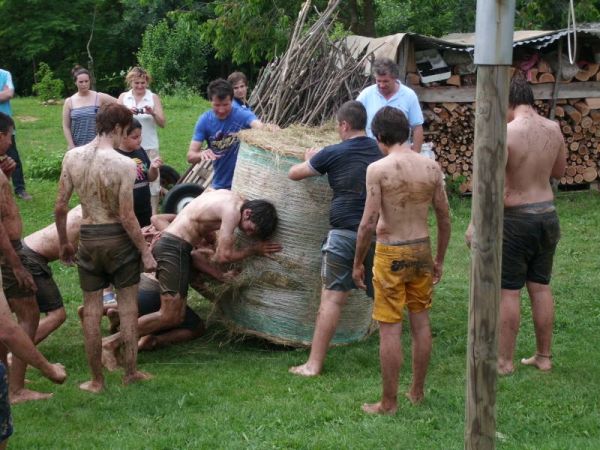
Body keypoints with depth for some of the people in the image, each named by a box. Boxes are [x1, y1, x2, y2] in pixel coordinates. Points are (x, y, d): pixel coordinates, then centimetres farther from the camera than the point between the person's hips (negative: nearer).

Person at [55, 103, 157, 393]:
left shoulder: (72, 157, -4)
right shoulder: (124, 164, -17)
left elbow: (60, 207, 0)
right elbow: (127, 217, -17)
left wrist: (63, 243, 14)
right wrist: (146, 252, -7)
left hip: (88, 238, 4)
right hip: (118, 237, -3)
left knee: (91, 311, 12)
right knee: (127, 309, 13)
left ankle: (96, 380, 19)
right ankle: (131, 372, 23)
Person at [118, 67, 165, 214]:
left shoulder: (153, 97, 4)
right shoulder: (123, 97, 8)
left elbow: (162, 123, 0)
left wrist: (153, 113, -19)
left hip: (149, 147, -1)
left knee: (152, 182, -3)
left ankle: (153, 215, 3)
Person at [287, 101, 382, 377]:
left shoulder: (333, 154, -4)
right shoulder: (379, 151, 7)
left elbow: (293, 173, 4)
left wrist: (310, 158, 26)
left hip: (344, 232, -4)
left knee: (332, 297, -4)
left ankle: (314, 363, -4)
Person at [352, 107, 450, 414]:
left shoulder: (378, 169, -14)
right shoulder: (431, 167, 0)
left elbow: (368, 222, -16)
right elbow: (444, 219, 5)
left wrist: (357, 263, -4)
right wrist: (439, 260, 17)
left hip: (390, 254, -5)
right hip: (422, 250, 5)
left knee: (390, 329, 2)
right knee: (420, 322, 16)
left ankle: (389, 403, 9)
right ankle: (417, 392, 28)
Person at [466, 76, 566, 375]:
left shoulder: (505, 133, -19)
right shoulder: (553, 130, 1)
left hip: (515, 219, -6)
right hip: (547, 215, 6)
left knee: (508, 291, 3)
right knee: (541, 287, 15)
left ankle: (504, 361, 11)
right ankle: (544, 356, 23)